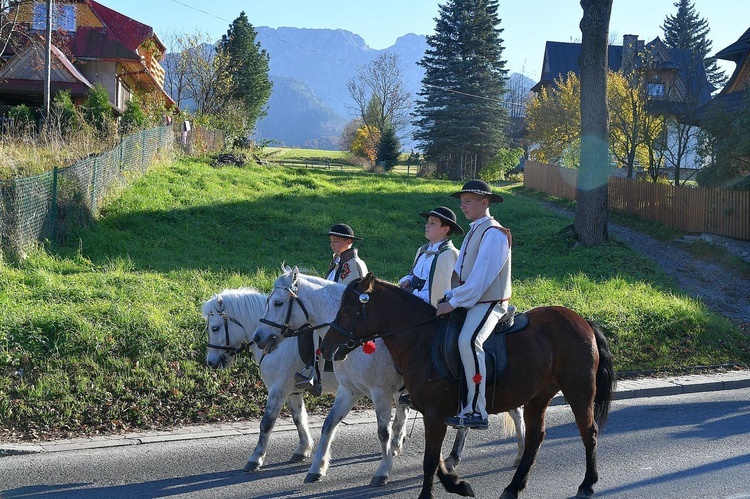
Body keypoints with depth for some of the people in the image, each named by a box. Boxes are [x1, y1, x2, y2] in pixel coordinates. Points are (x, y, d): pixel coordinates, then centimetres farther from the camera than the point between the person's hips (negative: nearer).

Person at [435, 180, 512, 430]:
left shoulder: (494, 233, -11)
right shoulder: (473, 232, 19)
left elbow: (481, 276, -19)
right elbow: (461, 273, 20)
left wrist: (454, 302, -19)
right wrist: (450, 297, 5)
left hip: (489, 303, -11)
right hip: (468, 301, 11)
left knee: (468, 341, -32)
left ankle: (476, 411, -31)